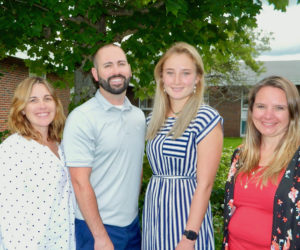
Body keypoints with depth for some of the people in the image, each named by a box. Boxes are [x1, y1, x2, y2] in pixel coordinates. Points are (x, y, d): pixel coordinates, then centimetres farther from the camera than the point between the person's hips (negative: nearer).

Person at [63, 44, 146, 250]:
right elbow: (80, 182, -17)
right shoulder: (81, 119, -15)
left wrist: (134, 209, 10)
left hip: (133, 223, 6)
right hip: (97, 227, -5)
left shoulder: (139, 116, 4)